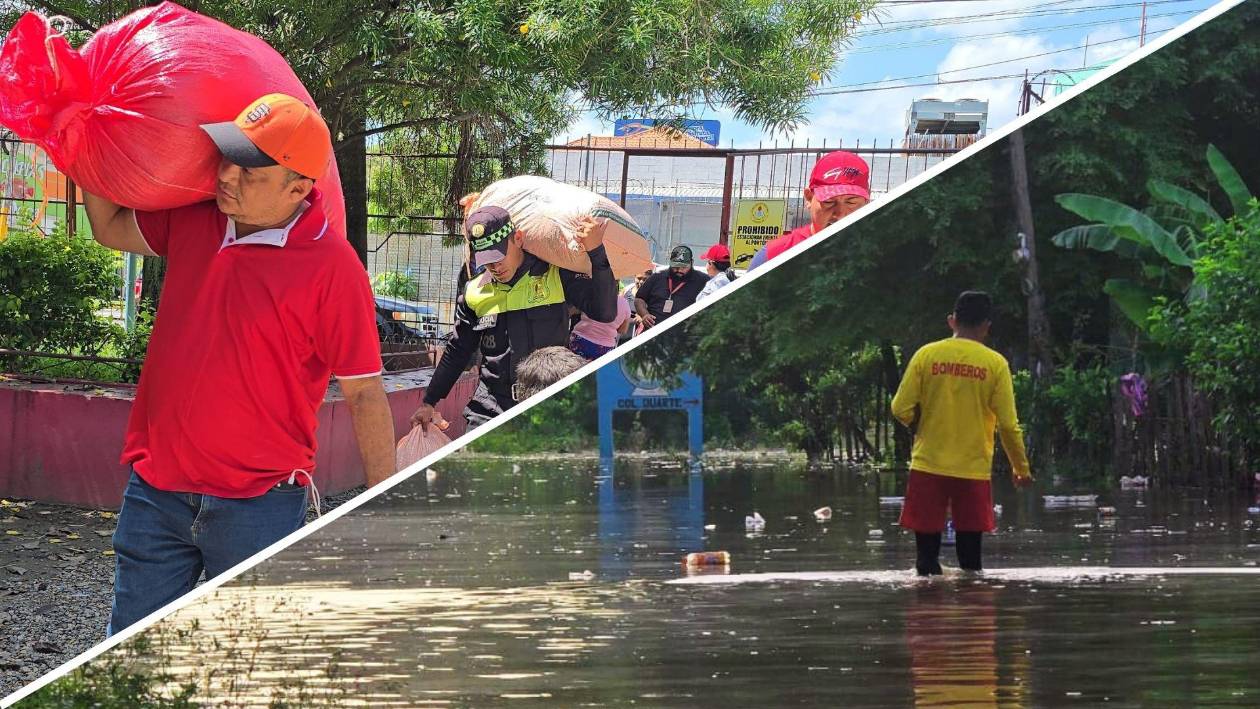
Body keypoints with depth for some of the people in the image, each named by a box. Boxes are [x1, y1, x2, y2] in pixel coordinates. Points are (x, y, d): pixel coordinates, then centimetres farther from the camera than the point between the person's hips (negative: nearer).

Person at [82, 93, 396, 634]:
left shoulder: (332, 266, -13)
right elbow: (112, 230, 24)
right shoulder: (192, 218, 4)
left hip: (257, 503, -6)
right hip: (157, 486, 6)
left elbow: (364, 392, -10)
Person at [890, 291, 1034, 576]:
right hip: (974, 469, 0)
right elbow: (1008, 425, -2)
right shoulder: (995, 363, -2)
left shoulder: (927, 354, -1)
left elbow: (901, 410, -2)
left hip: (928, 466, 0)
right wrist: (1022, 468, 11)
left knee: (927, 551, 4)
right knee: (970, 556, 6)